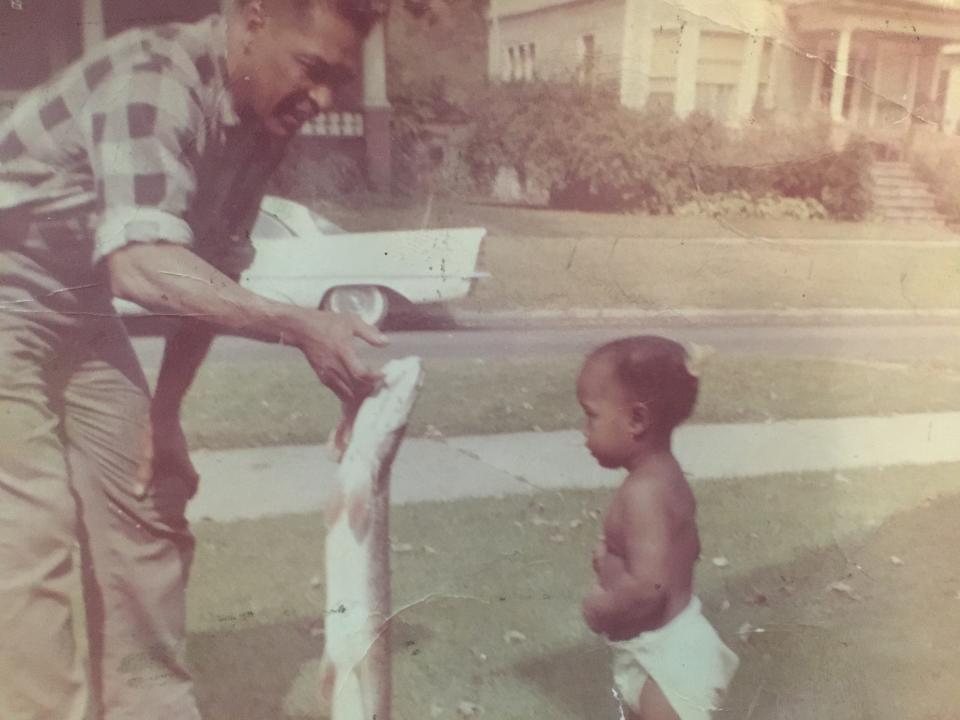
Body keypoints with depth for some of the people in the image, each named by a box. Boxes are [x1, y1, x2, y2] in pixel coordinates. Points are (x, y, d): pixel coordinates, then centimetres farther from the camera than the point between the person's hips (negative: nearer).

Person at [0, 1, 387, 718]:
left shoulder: (262, 120, -2)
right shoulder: (151, 80, -27)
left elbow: (211, 272, 3)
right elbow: (141, 266, -41)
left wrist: (165, 413, 2)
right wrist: (297, 326, -50)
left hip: (77, 310, 8)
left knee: (144, 517, 6)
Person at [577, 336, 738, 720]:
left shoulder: (643, 492, -29)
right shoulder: (666, 476, 2)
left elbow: (648, 586, -35)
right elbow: (688, 548, 15)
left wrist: (600, 609, -17)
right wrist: (615, 559, 6)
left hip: (666, 655, -10)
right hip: (654, 648, 10)